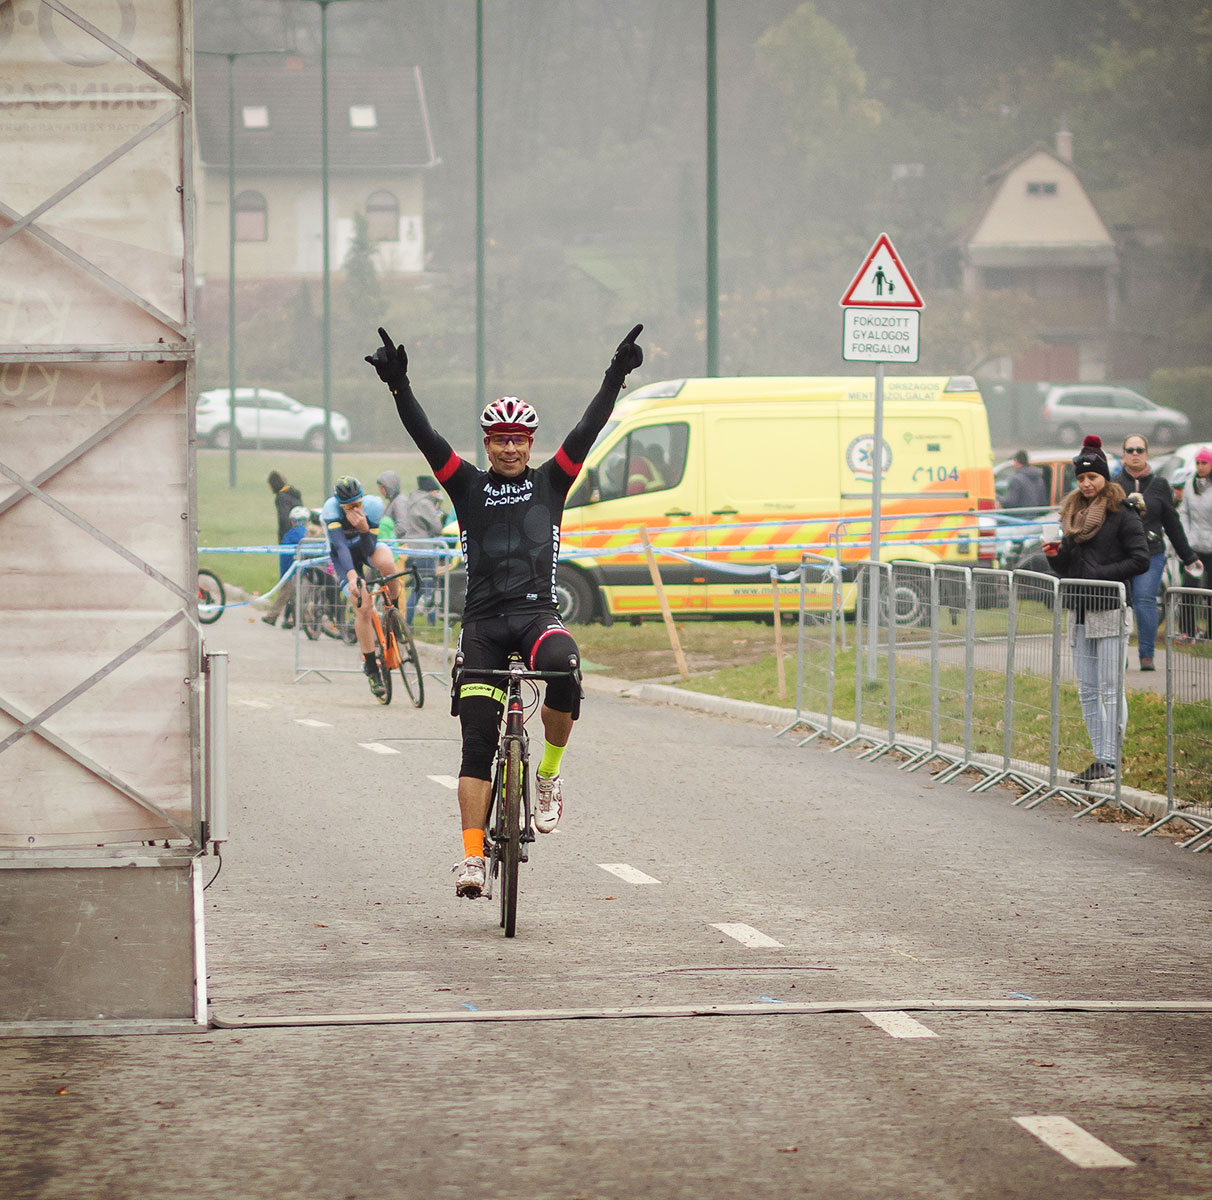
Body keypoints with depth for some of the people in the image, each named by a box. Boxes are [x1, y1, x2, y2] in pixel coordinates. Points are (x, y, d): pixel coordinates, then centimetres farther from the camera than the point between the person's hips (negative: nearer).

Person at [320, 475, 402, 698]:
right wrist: (352, 576, -59)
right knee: (362, 608, -15)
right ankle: (371, 668, -2)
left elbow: (369, 551, -29)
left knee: (386, 564, -36)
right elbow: (340, 546, -45)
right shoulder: (331, 510, -35)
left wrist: (363, 528, -48)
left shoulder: (372, 506, -30)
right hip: (345, 556, -1)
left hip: (368, 545, 1)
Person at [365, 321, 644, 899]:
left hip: (538, 614, -1)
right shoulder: (468, 486, 9)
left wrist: (615, 378, -10)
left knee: (563, 666, -35)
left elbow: (587, 430, 1)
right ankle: (472, 856, -5)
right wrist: (399, 387, -15)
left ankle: (550, 770, -11)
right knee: (478, 741, -4)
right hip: (484, 622, 1)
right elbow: (425, 436, -2)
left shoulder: (551, 481, 10)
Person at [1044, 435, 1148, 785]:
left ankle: (1111, 762, -7)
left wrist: (1100, 573, -17)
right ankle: (1100, 759, 13)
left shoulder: (1122, 514, -6)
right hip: (1081, 611, 8)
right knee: (1087, 690, 8)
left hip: (1109, 611, -8)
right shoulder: (1073, 513, 15)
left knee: (1111, 688, -7)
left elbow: (1140, 560, -11)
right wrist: (1055, 555, -2)